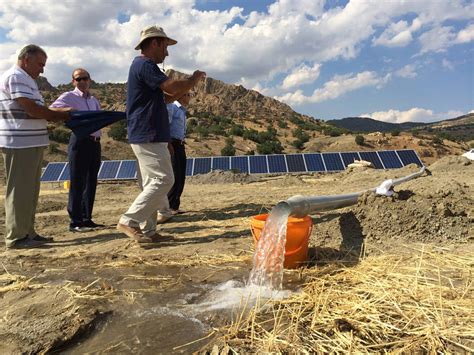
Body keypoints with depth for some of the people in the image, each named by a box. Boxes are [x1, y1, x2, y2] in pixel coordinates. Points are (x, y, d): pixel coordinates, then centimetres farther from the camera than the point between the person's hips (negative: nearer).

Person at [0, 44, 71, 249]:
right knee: (19, 191, -4)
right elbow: (32, 110, -18)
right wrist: (59, 115, -6)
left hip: (30, 143, 10)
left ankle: (27, 233, 22)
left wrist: (57, 114, 4)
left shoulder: (25, 79, 21)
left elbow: (36, 110, 19)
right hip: (20, 144, -10)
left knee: (29, 191, 14)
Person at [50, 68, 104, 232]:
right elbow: (51, 111, -15)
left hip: (95, 142, 7)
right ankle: (75, 222, 1)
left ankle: (87, 219, 18)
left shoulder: (94, 100, 18)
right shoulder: (68, 97, -2)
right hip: (80, 141, -7)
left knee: (91, 182, 9)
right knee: (77, 183, -5)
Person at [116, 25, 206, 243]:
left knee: (151, 184, 10)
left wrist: (188, 85, 16)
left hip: (146, 136, 11)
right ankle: (129, 221, -11)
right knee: (163, 180, -12)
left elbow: (166, 97, 25)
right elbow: (172, 87, -21)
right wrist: (194, 79, -3)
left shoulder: (143, 65, 23)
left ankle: (147, 231, 13)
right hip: (149, 136, -11)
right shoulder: (145, 65, -10)